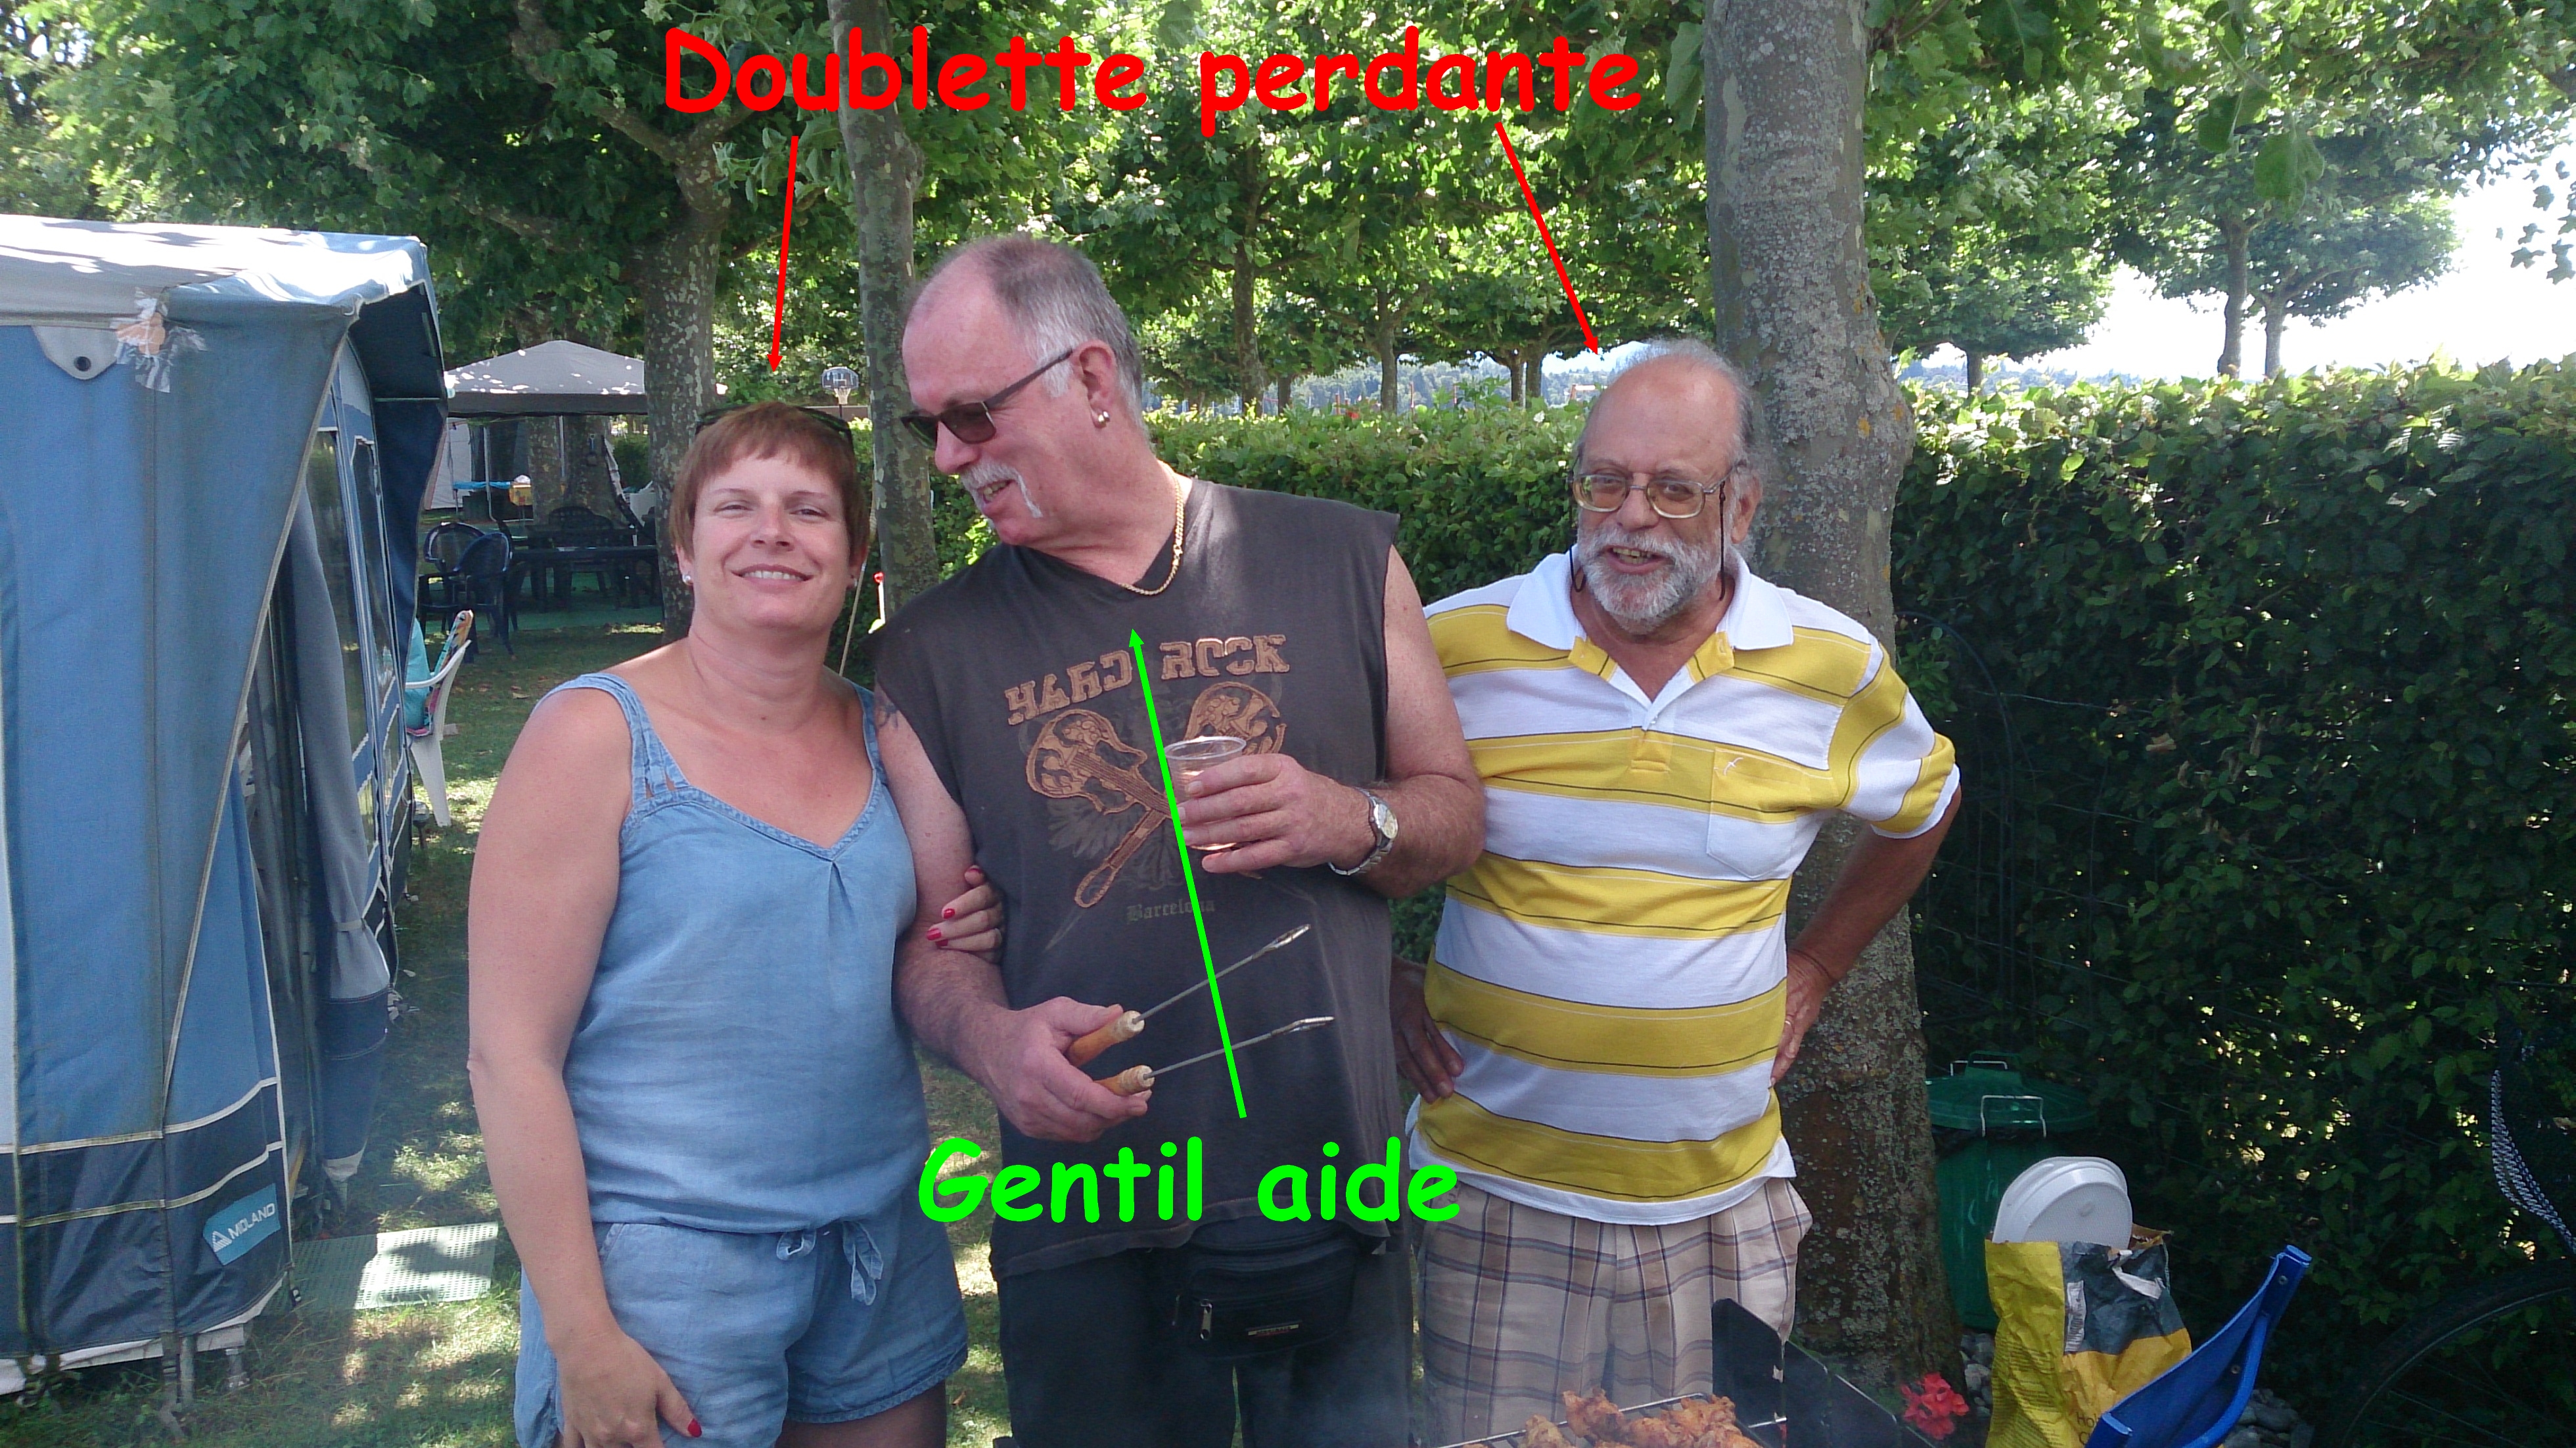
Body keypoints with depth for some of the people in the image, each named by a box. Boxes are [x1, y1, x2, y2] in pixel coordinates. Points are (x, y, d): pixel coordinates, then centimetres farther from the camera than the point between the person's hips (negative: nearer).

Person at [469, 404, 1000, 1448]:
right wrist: (580, 1338, -15)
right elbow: (513, 1054, -12)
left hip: (885, 1245, 5)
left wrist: (965, 933, -5)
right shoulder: (595, 736, -10)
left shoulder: (884, 738, 5)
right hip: (668, 1257, -5)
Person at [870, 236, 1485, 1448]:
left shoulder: (1340, 561, 2)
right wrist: (991, 1034, -17)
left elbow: (1455, 811, 9)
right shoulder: (937, 648, 3)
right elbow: (929, 932, 4)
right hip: (1083, 1220, 0)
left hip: (1330, 1190, 0)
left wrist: (1350, 820, -13)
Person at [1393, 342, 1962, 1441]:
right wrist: (1380, 983, 1)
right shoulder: (1454, 648, -8)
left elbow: (1920, 812, 19)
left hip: (1724, 1207, 2)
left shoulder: (1836, 671, -1)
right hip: (1498, 1195, -1)